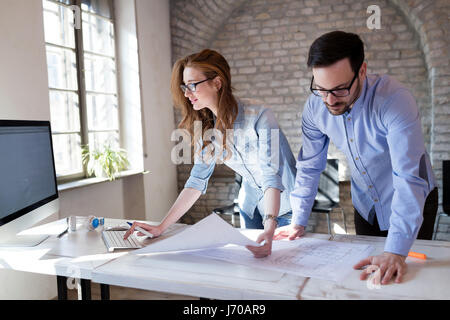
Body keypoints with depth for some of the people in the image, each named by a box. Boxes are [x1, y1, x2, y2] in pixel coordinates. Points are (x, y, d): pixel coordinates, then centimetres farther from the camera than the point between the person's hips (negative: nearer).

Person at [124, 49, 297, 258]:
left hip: (284, 204, -5)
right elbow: (197, 180, -8)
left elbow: (271, 177, -32)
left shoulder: (259, 117, -26)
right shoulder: (207, 128, -8)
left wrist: (269, 230, -46)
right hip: (251, 205, 5)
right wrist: (161, 227, -14)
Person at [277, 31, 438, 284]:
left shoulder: (395, 100, -32)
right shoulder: (315, 107, -16)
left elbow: (410, 178, -38)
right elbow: (309, 167, -5)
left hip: (412, 204, -4)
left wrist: (396, 252, -43)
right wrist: (299, 221, -7)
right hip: (365, 207, 4)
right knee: (364, 277, 16)